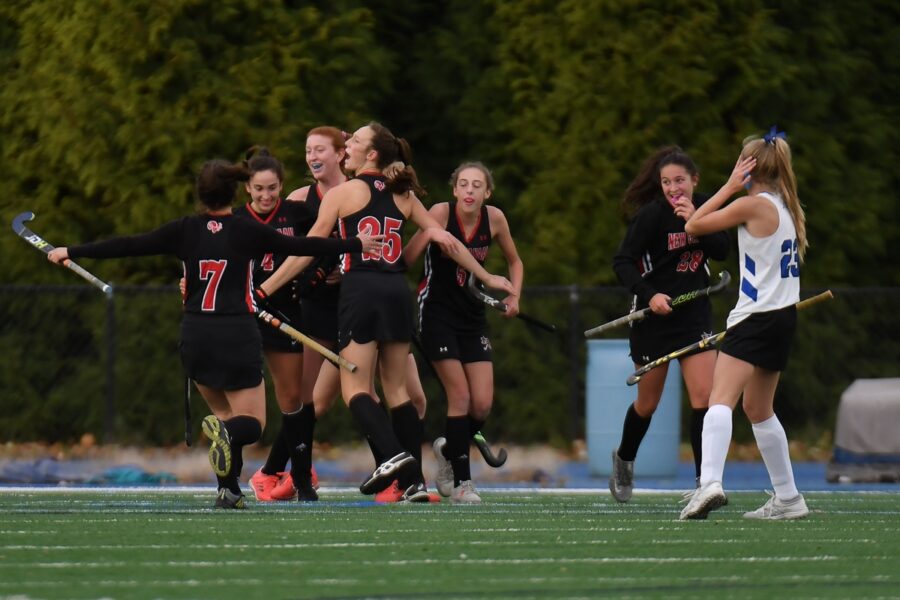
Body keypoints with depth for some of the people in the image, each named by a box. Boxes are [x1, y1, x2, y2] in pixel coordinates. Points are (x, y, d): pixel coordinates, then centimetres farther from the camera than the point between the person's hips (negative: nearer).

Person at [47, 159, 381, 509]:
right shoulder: (248, 232, -4)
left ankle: (229, 491, 7)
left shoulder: (184, 231, 1)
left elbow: (129, 246, 3)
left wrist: (71, 253, 13)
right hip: (238, 337, -3)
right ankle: (226, 430, -33)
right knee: (252, 424, 3)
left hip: (196, 338, 3)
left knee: (224, 413, 21)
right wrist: (356, 245, 16)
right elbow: (304, 246, 3)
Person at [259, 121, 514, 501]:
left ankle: (391, 454, -26)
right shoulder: (403, 196, 14)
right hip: (397, 292, 5)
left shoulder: (342, 193, 1)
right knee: (396, 389, 11)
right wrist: (487, 277, 27)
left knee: (355, 388, -3)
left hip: (360, 291, -5)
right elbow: (447, 240, 16)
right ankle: (414, 480, 5)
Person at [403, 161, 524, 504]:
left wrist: (514, 296, 0)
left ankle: (449, 449, 28)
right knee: (460, 396, -11)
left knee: (483, 405, -3)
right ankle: (461, 482, -1)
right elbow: (407, 258, -21)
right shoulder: (441, 213, -16)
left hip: (473, 317, 4)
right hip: (437, 313, -4)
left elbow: (514, 261, 12)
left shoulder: (494, 218, -4)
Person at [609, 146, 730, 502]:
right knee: (648, 403, 8)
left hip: (695, 315, 3)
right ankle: (624, 458, 38)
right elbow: (622, 262, -14)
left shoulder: (704, 208, 1)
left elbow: (722, 250, -8)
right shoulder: (651, 215, -13)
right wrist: (649, 294, -27)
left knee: (704, 396, -10)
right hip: (655, 315, -3)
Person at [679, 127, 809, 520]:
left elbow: (693, 226, -5)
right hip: (783, 315, 9)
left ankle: (710, 483, -41)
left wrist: (730, 186, -1)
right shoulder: (787, 208, 13)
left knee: (721, 399, -21)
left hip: (757, 317, -9)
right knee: (757, 407, 21)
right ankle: (788, 498, 23)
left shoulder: (753, 205, -11)